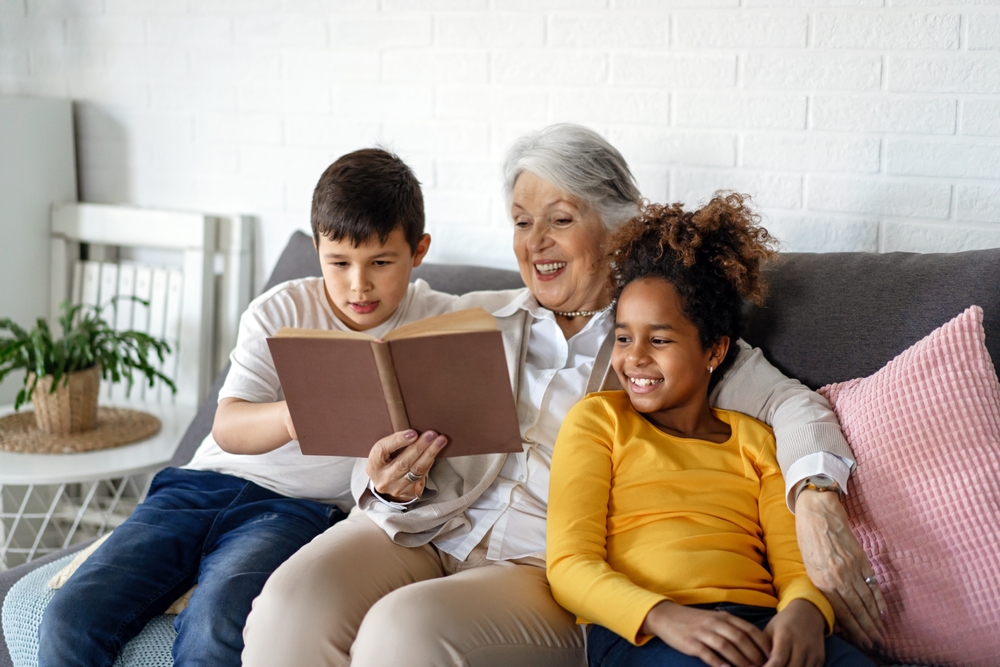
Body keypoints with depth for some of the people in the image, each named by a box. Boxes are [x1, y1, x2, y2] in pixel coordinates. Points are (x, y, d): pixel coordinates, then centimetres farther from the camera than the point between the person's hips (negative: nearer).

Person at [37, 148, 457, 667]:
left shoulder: (436, 322, 5)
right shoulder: (281, 310, 5)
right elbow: (227, 428, -7)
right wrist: (292, 416, -30)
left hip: (301, 507, -2)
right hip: (207, 484, 3)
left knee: (213, 625, -33)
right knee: (69, 617, -16)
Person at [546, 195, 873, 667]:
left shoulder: (755, 439, 23)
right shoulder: (598, 420, 14)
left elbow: (796, 564, 13)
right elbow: (569, 565, 2)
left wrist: (804, 612, -13)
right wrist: (664, 616, -18)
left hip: (759, 627, 4)